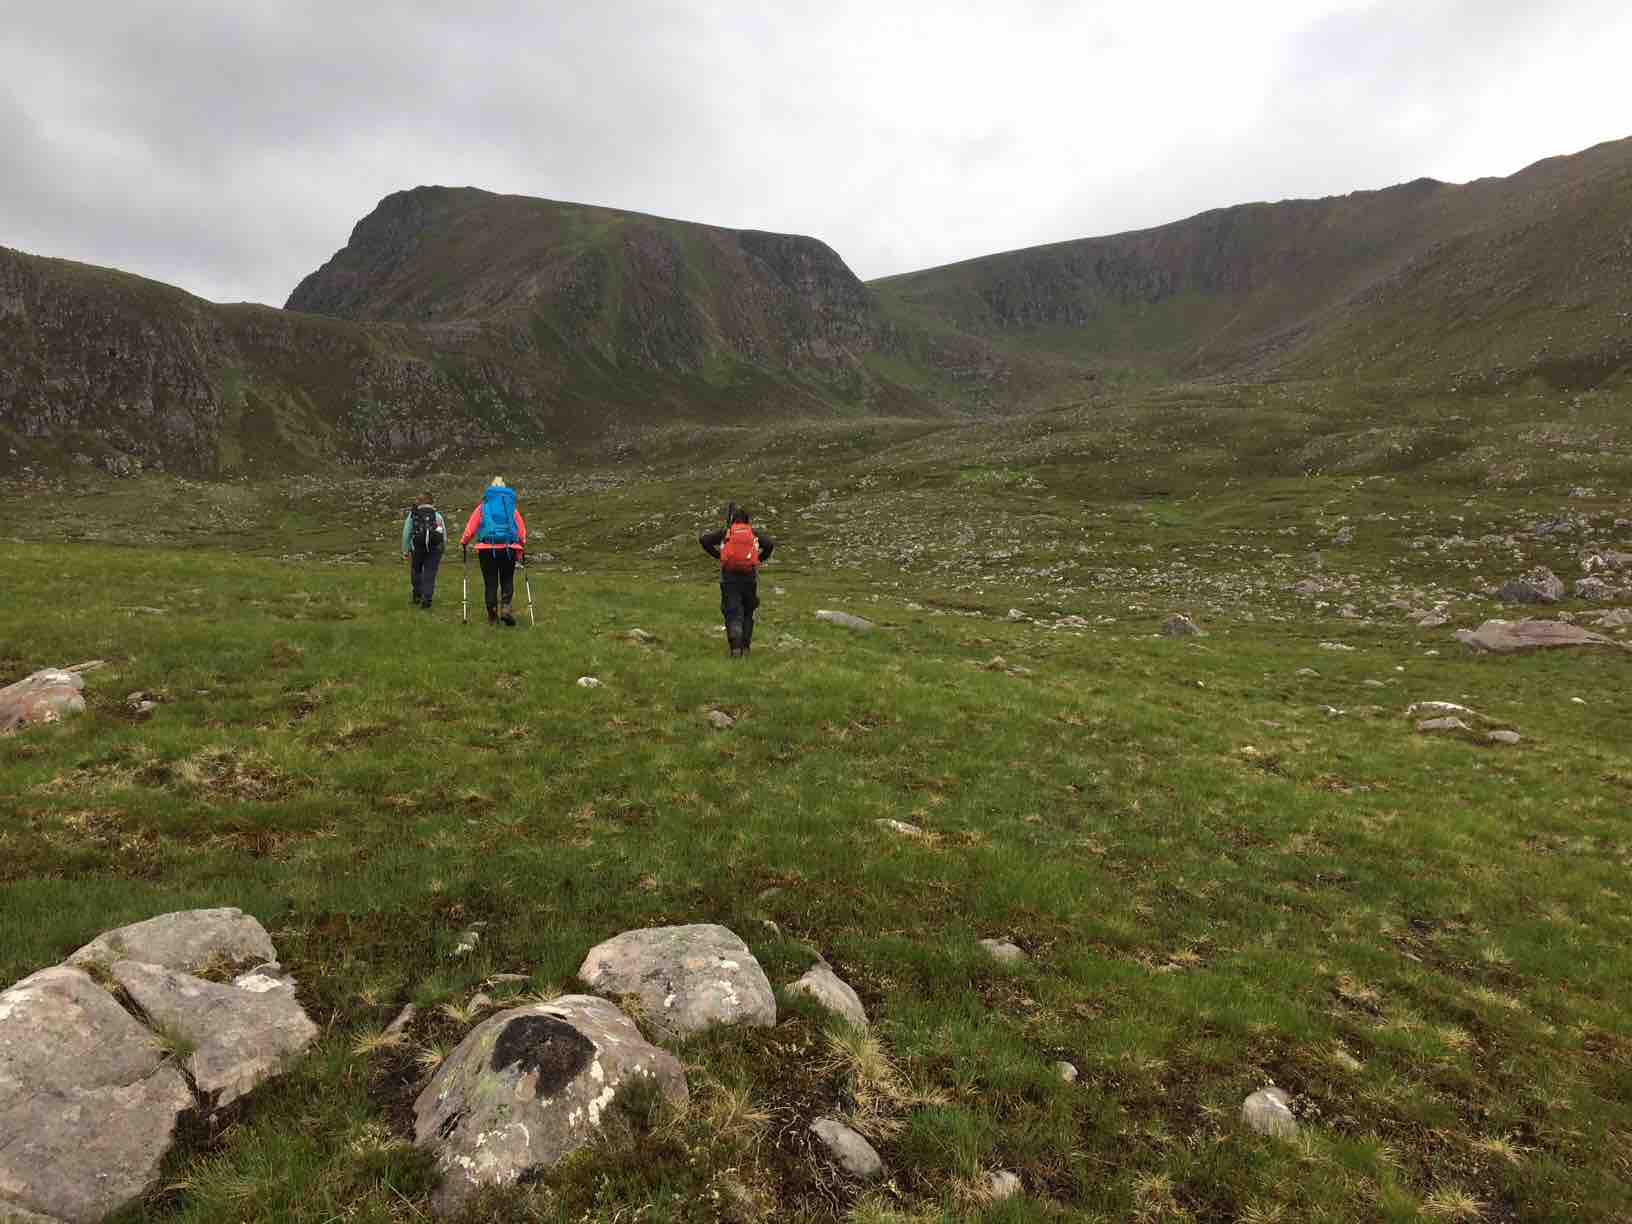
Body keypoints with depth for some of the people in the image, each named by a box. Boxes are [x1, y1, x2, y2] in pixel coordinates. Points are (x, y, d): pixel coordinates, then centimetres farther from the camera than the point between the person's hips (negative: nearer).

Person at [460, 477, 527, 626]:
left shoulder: (483, 505, 9)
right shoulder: (512, 507, 12)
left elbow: (471, 526, 3)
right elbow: (522, 529, 7)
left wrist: (463, 542, 13)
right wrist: (522, 550, 12)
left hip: (487, 548, 0)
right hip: (509, 548, 0)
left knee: (490, 582, 6)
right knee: (507, 580, 12)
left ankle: (492, 616, 6)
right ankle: (505, 606, -10)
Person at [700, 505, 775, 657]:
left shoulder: (725, 531, 9)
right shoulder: (754, 532, 10)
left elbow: (703, 540, 0)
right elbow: (770, 543, -7)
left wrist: (717, 555, 10)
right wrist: (760, 559, 7)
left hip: (729, 577, -1)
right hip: (749, 577, 1)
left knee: (732, 613, 0)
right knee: (748, 612, 18)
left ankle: (735, 646, -19)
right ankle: (745, 646, 16)